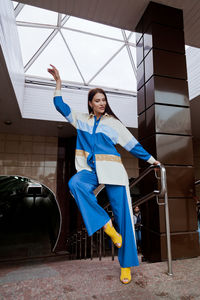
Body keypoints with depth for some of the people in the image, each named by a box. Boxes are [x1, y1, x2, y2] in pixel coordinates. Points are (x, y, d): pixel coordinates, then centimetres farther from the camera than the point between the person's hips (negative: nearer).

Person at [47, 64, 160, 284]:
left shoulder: (113, 123, 8)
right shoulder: (81, 120, 16)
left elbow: (131, 144, 11)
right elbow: (61, 106, 18)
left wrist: (150, 159, 13)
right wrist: (58, 83, 13)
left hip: (112, 170, -1)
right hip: (90, 170, 2)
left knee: (122, 215, -5)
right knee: (75, 183, -34)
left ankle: (126, 265, 10)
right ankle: (106, 225, -22)